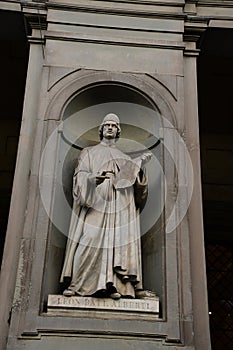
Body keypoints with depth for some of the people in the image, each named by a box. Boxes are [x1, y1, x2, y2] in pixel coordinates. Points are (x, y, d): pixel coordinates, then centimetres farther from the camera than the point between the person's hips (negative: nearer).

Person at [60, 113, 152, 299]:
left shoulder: (125, 158, 25)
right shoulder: (89, 152, 17)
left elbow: (133, 180, 14)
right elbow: (80, 175, 1)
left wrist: (140, 165, -3)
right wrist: (94, 178, -20)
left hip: (117, 206, 3)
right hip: (93, 204, -3)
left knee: (116, 241, -8)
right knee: (88, 241, -13)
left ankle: (112, 285, -10)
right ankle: (77, 284, -11)